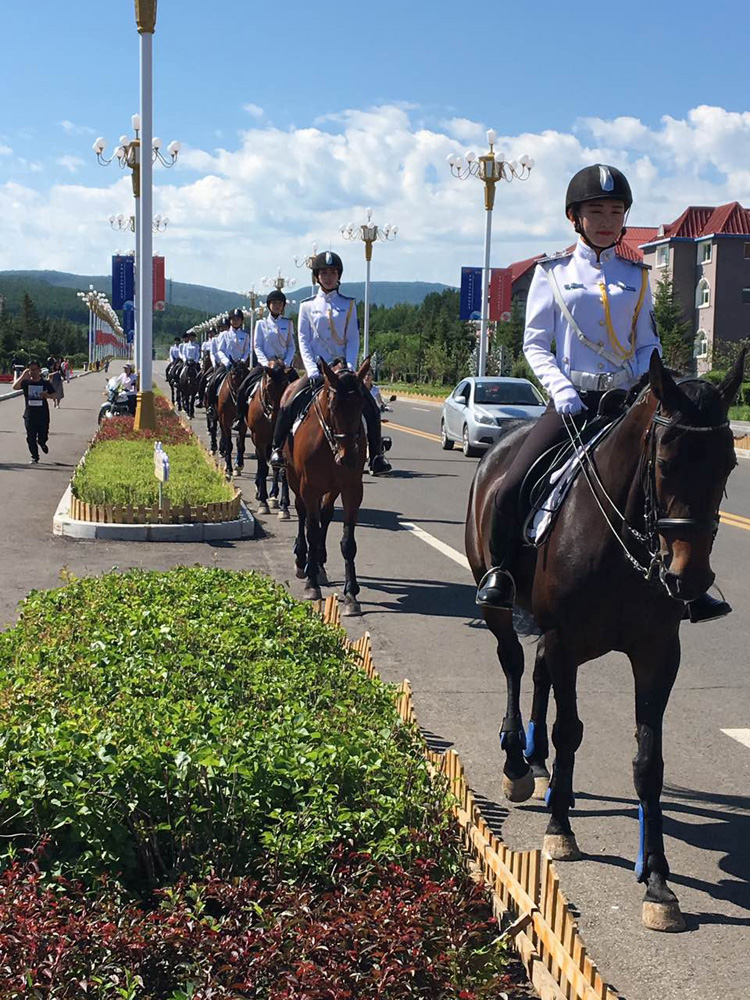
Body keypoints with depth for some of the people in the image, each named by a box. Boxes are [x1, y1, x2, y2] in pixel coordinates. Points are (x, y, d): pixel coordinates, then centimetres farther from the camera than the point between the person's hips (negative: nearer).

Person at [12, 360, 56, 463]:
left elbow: (53, 395, 9)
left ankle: (42, 443, 42)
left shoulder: (46, 383, 2)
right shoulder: (25, 382, -1)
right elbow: (15, 387, -18)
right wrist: (23, 375, -24)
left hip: (43, 415, 0)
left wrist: (46, 395, -14)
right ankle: (34, 457, 15)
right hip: (30, 415, 0)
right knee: (31, 438, 2)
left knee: (43, 437, 5)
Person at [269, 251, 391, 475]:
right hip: (316, 369, -1)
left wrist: (350, 368, -11)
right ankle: (277, 448, 4)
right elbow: (303, 341, 1)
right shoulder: (308, 306, 6)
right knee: (288, 407, -16)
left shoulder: (348, 305, 8)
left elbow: (353, 339, 4)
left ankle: (376, 457, -4)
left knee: (371, 409, -14)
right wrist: (312, 371, -12)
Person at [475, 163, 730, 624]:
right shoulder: (553, 273, 5)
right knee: (512, 489, -18)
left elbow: (648, 344, 14)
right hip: (572, 400, -2)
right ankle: (501, 570, 6)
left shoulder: (636, 276, 12)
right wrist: (561, 389, -13)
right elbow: (535, 342, 2)